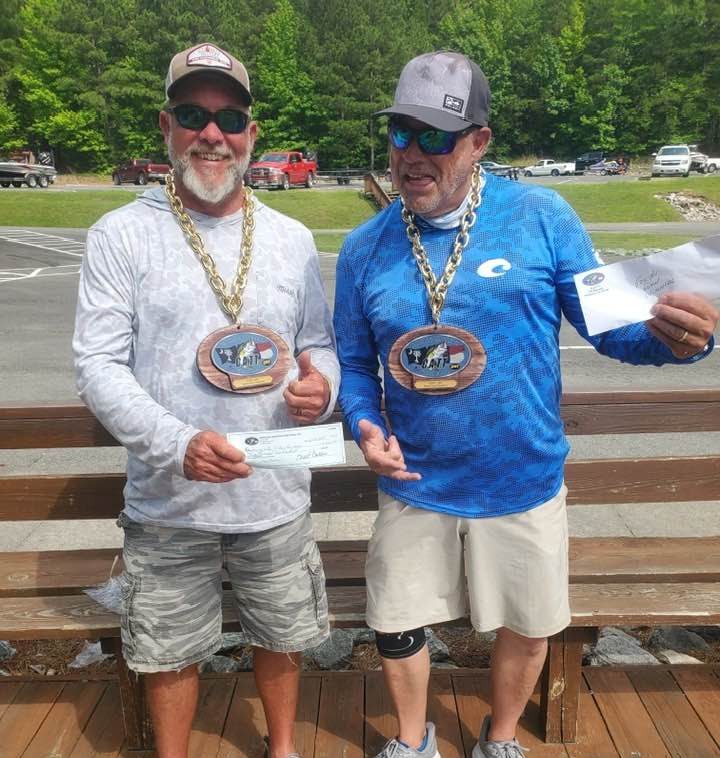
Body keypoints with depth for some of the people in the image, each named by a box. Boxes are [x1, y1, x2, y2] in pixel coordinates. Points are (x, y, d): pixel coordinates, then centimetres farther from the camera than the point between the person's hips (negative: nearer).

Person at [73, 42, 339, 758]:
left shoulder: (291, 238, 4)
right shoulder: (121, 235, -5)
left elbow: (319, 343, 11)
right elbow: (98, 365, -10)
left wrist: (321, 384, -13)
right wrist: (178, 445, -24)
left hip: (277, 495, 3)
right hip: (168, 504, -2)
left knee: (281, 636, 21)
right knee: (171, 650, 16)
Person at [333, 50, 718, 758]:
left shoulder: (542, 217, -12)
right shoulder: (364, 248, -4)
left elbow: (604, 323, -6)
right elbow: (354, 363, 4)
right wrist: (367, 427, -15)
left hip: (523, 485, -1)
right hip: (413, 487, 2)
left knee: (526, 626, 19)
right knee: (395, 626, 17)